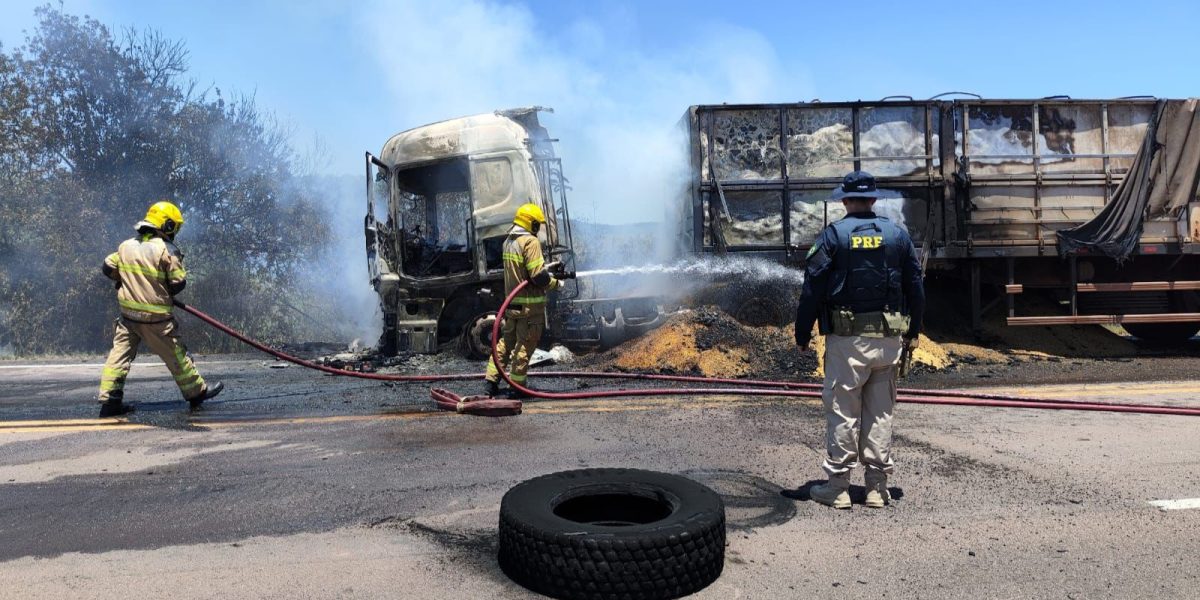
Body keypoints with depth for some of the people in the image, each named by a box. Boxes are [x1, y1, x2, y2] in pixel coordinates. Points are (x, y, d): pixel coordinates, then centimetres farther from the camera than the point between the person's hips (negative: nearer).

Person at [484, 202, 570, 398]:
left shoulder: (508, 241, 11)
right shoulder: (530, 242, -16)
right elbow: (538, 277, -20)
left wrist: (547, 267, 23)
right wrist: (556, 282, -3)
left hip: (512, 302, 8)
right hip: (530, 305, -8)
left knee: (505, 342, 16)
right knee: (525, 346, 2)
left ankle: (491, 383, 17)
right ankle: (517, 387, 8)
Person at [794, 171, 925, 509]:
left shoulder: (832, 235, -4)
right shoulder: (898, 234, 8)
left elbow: (812, 288, -7)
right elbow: (915, 287, 11)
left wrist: (802, 334, 0)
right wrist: (912, 332, 20)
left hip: (847, 340, -4)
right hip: (889, 339, 4)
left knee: (842, 412, 2)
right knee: (881, 412, 10)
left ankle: (838, 487, 7)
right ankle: (877, 488, 15)